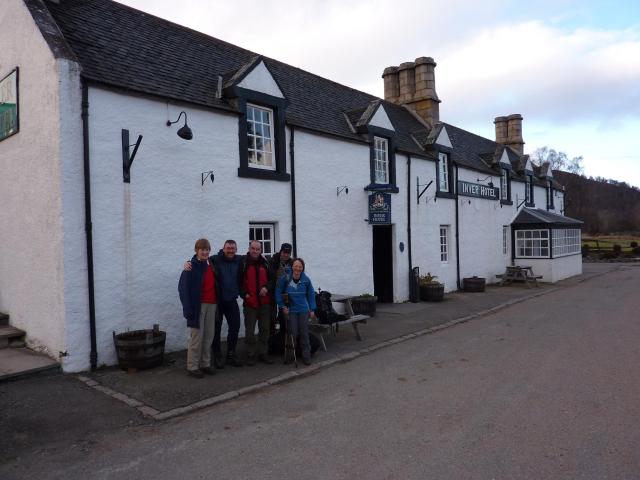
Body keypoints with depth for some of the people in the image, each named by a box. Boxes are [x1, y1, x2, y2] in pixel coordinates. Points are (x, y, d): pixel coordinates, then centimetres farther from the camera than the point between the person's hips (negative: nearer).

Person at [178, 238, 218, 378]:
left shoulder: (211, 264, 10)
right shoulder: (191, 267, -9)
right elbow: (183, 288, -12)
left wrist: (217, 301, 9)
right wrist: (188, 308, -18)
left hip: (211, 304, 6)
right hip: (198, 305, -6)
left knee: (209, 336, 10)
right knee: (196, 337, -1)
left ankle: (205, 364, 21)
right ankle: (192, 367, 10)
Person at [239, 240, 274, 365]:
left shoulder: (265, 263, 8)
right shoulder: (243, 263, -3)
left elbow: (271, 279, 12)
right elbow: (239, 281, -4)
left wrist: (266, 287, -6)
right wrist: (244, 294, -13)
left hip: (264, 302, 4)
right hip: (250, 303, -4)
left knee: (264, 329, 11)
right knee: (250, 331, 3)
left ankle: (263, 354, 22)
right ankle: (250, 355, 14)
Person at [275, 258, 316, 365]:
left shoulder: (306, 280, -5)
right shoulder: (285, 278, -12)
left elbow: (311, 295, 5)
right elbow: (278, 293, -3)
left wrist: (312, 309, 5)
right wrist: (282, 306, -8)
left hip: (303, 310, 2)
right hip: (290, 310, -2)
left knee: (304, 334, 4)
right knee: (293, 334, -1)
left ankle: (306, 356, 15)